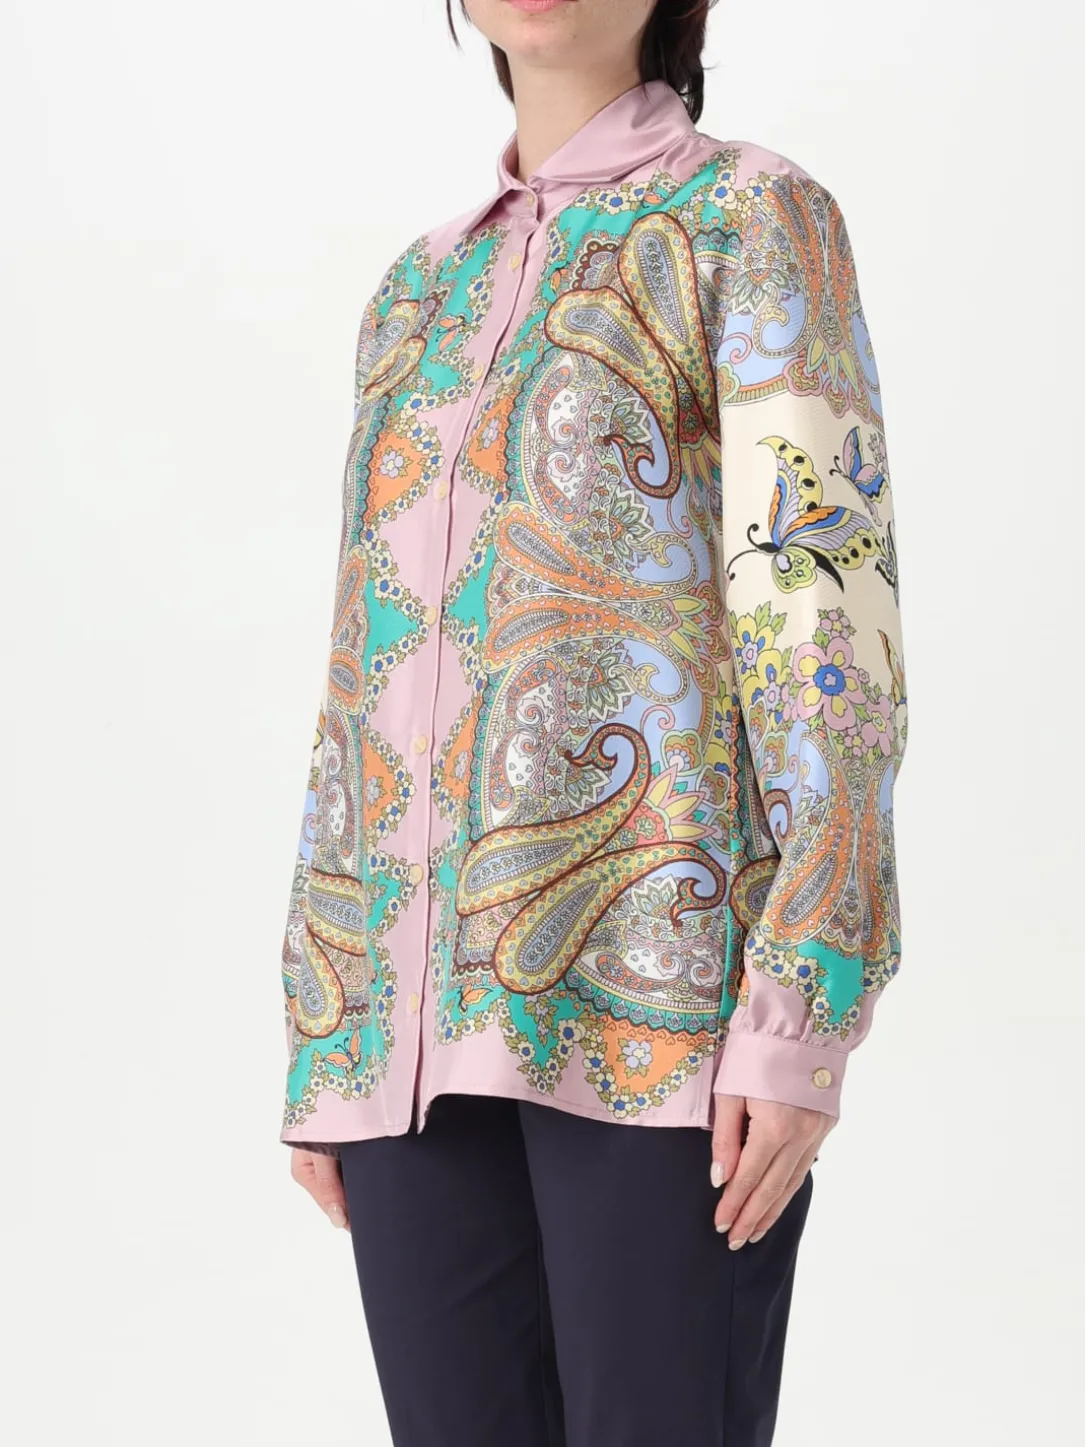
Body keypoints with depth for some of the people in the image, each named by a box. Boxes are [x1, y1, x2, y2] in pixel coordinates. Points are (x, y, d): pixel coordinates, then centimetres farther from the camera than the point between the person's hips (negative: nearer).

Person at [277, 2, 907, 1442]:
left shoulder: (756, 219, 4)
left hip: (657, 976, -5)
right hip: (424, 1001, 6)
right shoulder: (419, 294, 20)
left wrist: (804, 1014, -16)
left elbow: (830, 607, -6)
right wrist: (319, 1039, 14)